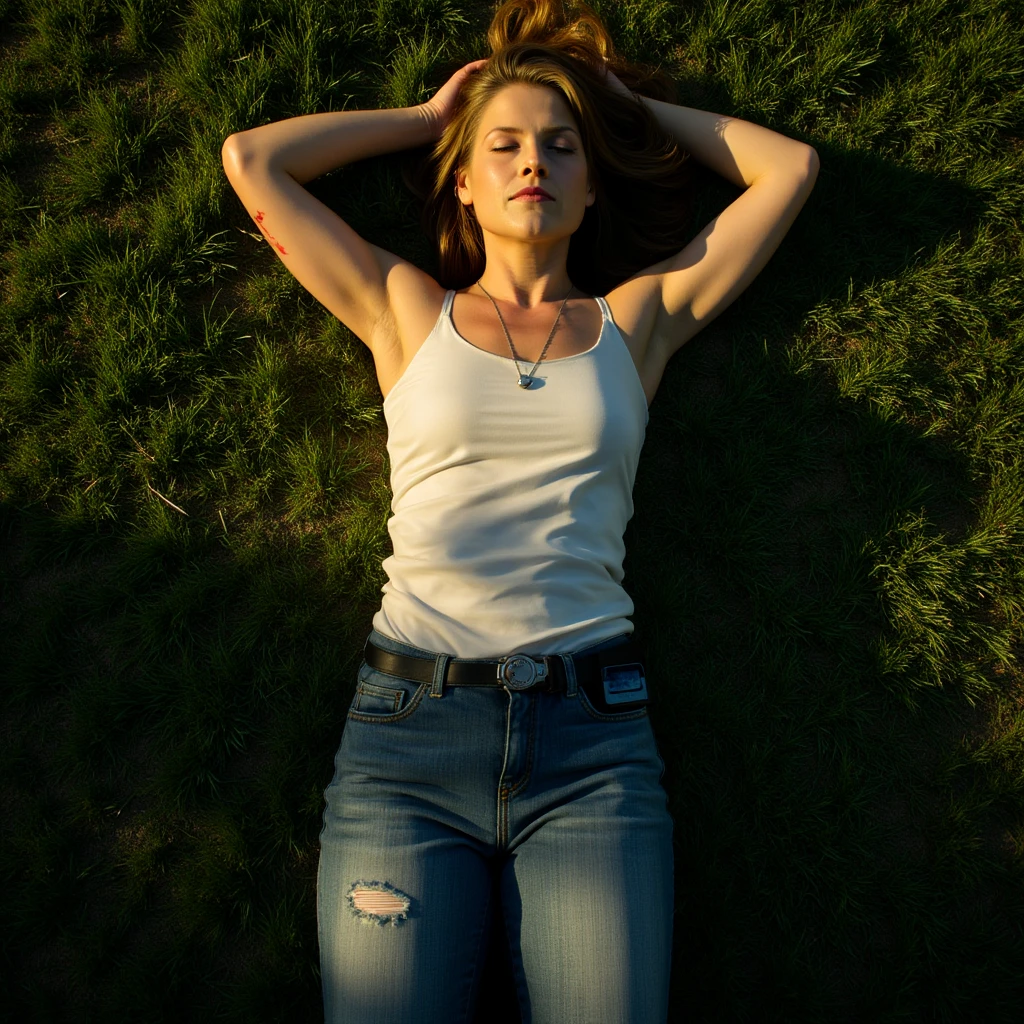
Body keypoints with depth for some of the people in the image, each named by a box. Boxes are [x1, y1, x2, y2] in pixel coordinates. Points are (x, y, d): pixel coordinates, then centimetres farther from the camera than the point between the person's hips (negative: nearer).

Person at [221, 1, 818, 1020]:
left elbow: (790, 167, 21)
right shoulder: (409, 312, 14)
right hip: (407, 719, 0)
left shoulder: (635, 318, 15)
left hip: (594, 735, 1)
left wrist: (631, 101, 29)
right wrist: (428, 114, 26)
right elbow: (250, 159, 18)